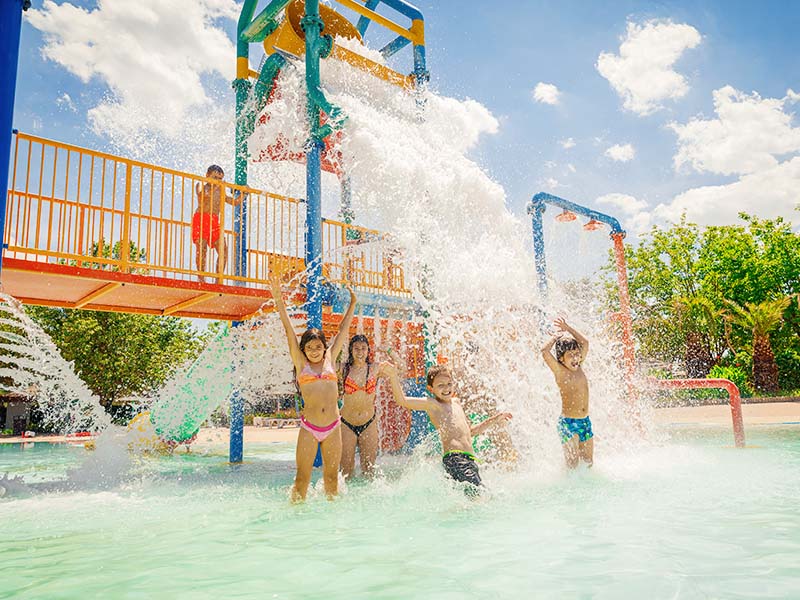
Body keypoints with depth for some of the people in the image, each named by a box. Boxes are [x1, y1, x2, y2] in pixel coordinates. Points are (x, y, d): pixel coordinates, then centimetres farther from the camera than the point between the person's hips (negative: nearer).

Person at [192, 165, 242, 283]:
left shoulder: (220, 191, 22)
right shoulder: (201, 186, 8)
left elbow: (235, 202, 27)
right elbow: (203, 196, -14)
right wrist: (215, 187, -19)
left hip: (214, 222, 5)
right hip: (201, 219, -5)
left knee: (223, 249, -6)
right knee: (201, 248, -13)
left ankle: (218, 280, -1)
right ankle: (201, 278, -9)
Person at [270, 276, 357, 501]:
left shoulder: (330, 359, 11)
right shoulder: (301, 363, 6)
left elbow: (343, 330, 17)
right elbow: (289, 330, 2)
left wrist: (352, 305, 22)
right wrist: (278, 300, -2)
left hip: (333, 427, 2)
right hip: (309, 427, -2)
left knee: (332, 476, 10)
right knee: (302, 477, 0)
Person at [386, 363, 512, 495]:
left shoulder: (456, 402, 25)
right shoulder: (432, 404, 3)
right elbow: (402, 401, -9)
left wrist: (493, 420, 33)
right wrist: (393, 375, -20)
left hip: (470, 459, 8)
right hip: (454, 458, -8)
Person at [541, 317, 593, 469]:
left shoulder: (579, 367, 5)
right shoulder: (560, 371, -10)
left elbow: (585, 343, 14)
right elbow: (545, 351, -23)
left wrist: (568, 329, 10)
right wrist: (557, 336, -7)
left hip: (585, 421, 6)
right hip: (568, 423, -6)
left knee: (588, 462, 11)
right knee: (572, 464, -6)